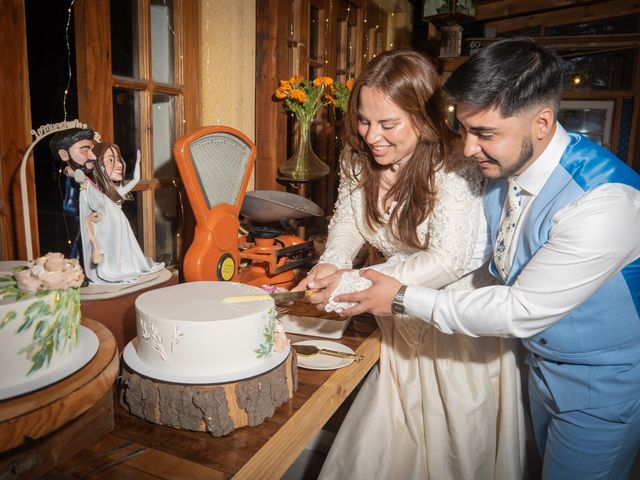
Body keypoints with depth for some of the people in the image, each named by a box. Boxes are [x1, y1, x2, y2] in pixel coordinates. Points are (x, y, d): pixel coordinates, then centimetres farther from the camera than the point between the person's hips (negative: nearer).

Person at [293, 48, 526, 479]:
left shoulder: (455, 168, -26)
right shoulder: (359, 158, -6)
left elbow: (448, 261, -29)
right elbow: (347, 219, 5)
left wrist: (355, 283, -31)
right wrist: (331, 263, -17)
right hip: (404, 326, 6)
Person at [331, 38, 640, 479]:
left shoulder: (605, 202, -34)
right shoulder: (502, 168, -11)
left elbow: (521, 311, -30)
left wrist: (405, 299, -23)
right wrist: (357, 276, -9)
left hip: (603, 386, -6)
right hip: (542, 364, 6)